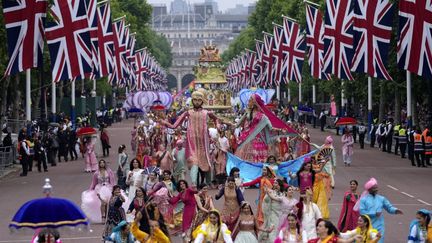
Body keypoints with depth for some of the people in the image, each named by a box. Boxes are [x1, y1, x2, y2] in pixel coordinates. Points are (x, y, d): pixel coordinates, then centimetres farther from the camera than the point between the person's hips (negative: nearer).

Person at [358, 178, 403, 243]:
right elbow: (362, 212, -13)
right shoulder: (364, 199, -3)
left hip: (379, 227, 2)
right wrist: (374, 213, -18)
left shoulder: (381, 199, 8)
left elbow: (389, 207, 8)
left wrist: (395, 210, -14)